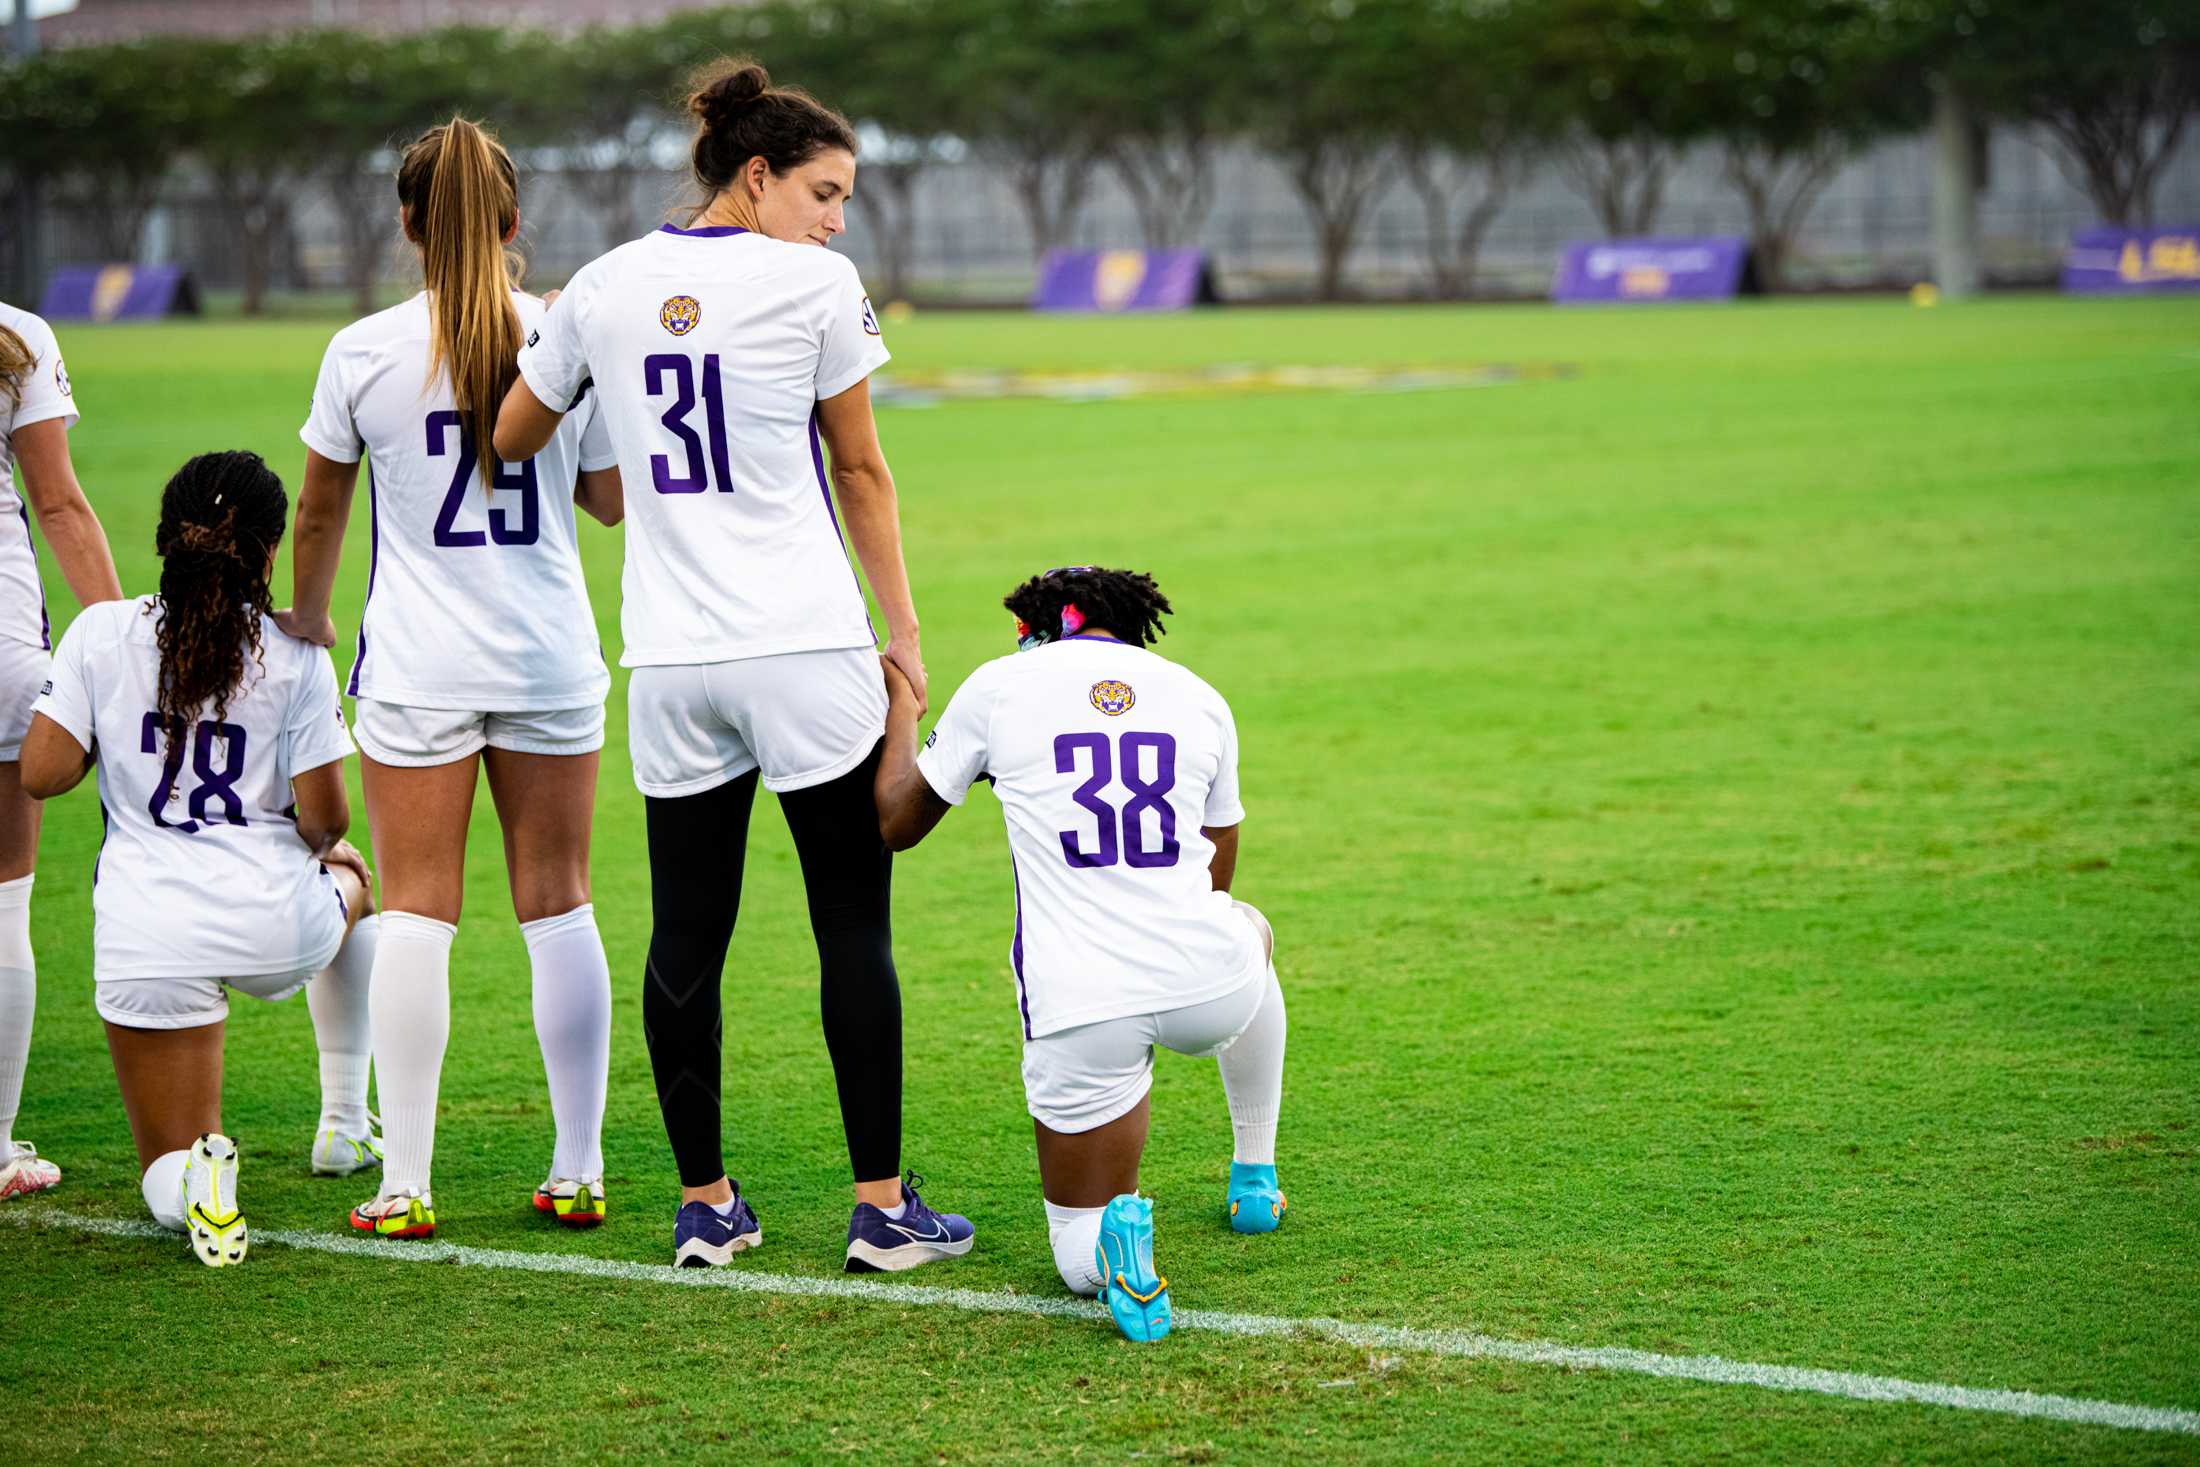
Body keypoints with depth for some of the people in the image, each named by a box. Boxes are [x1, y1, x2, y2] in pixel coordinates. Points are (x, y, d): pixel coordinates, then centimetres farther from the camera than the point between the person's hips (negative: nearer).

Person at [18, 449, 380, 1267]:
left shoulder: (102, 634, -2)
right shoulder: (293, 656, -4)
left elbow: (41, 774, -4)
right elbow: (324, 818, -5)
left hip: (147, 944, 0)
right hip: (277, 931, 0)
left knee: (166, 1180, 14)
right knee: (349, 875, 40)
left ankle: (196, 1171, -25)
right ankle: (345, 1118, 35)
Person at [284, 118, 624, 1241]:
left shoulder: (365, 350, -6)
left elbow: (317, 511, 6)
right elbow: (611, 500, 8)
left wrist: (307, 614, 24)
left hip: (417, 672, -2)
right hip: (551, 662, 2)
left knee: (415, 915, 2)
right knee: (558, 910, 8)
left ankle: (403, 1186, 2)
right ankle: (577, 1174, 11)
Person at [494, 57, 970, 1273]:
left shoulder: (606, 286, 6)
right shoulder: (814, 283, -5)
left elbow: (508, 441, 17)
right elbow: (861, 471, 2)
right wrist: (904, 629, 10)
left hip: (670, 661, 4)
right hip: (807, 651, -4)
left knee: (685, 935, 9)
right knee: (853, 927, 3)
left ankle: (704, 1205, 14)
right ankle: (882, 1206, 5)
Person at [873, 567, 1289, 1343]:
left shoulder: (1000, 684, 5)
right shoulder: (1199, 697, 14)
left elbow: (896, 822, 17)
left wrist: (901, 708, 32)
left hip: (1079, 1008, -2)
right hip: (1209, 987, 2)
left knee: (1080, 1262, 14)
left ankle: (1112, 1228, -22)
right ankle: (1255, 1178, 44)